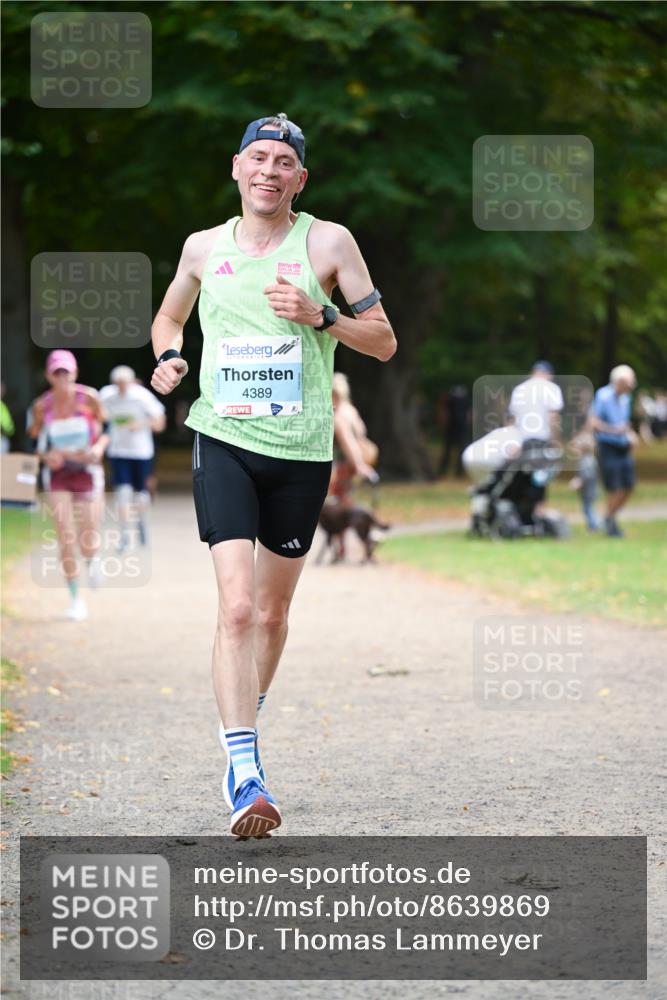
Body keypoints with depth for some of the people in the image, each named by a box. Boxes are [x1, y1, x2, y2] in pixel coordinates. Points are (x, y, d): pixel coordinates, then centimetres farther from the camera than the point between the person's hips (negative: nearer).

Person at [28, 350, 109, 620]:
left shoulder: (88, 398, -9)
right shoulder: (42, 405, -5)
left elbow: (106, 427, 3)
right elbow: (34, 438, 6)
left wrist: (100, 447, -16)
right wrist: (46, 455, -14)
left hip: (88, 473, -1)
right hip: (58, 475, 1)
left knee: (87, 544, -3)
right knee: (66, 539, -8)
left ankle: (93, 558, 37)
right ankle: (75, 598, 7)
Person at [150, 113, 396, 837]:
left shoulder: (327, 242, 0)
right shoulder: (204, 248, 6)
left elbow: (384, 342, 1)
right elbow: (168, 317, 25)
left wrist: (319, 315, -15)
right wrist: (168, 358, 4)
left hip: (302, 452, 1)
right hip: (224, 443, 0)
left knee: (272, 613, 12)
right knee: (236, 606, -17)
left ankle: (244, 735, 36)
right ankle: (242, 773, -21)